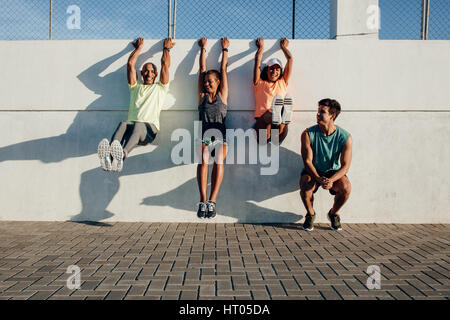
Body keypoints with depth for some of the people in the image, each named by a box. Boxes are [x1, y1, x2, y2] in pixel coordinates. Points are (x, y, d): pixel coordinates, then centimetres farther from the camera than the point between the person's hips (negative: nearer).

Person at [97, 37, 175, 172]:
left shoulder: (160, 87, 26)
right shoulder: (135, 86, 31)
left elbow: (165, 64, 21)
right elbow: (130, 63, 27)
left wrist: (166, 48, 36)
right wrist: (139, 47, 38)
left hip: (149, 128, -2)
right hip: (132, 124, 2)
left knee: (138, 126, -39)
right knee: (123, 124, -35)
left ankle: (121, 155, -69)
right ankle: (108, 158, -63)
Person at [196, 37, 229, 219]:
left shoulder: (222, 95, 17)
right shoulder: (202, 96, 19)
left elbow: (223, 69, 23)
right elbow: (202, 69, 24)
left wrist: (225, 49, 31)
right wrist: (203, 49, 30)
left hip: (220, 138, 0)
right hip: (203, 137, 1)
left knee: (219, 160, -30)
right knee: (203, 159, -30)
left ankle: (212, 201, -35)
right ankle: (203, 202, -36)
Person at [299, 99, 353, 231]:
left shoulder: (345, 137, -15)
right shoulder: (308, 134, -15)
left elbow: (345, 165, -17)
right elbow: (308, 161, -17)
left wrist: (331, 180, -36)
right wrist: (318, 178, -35)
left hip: (334, 172, 0)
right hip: (313, 171, 0)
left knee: (346, 188, -29)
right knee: (305, 187, -32)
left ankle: (333, 213, 5)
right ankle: (310, 214, 2)